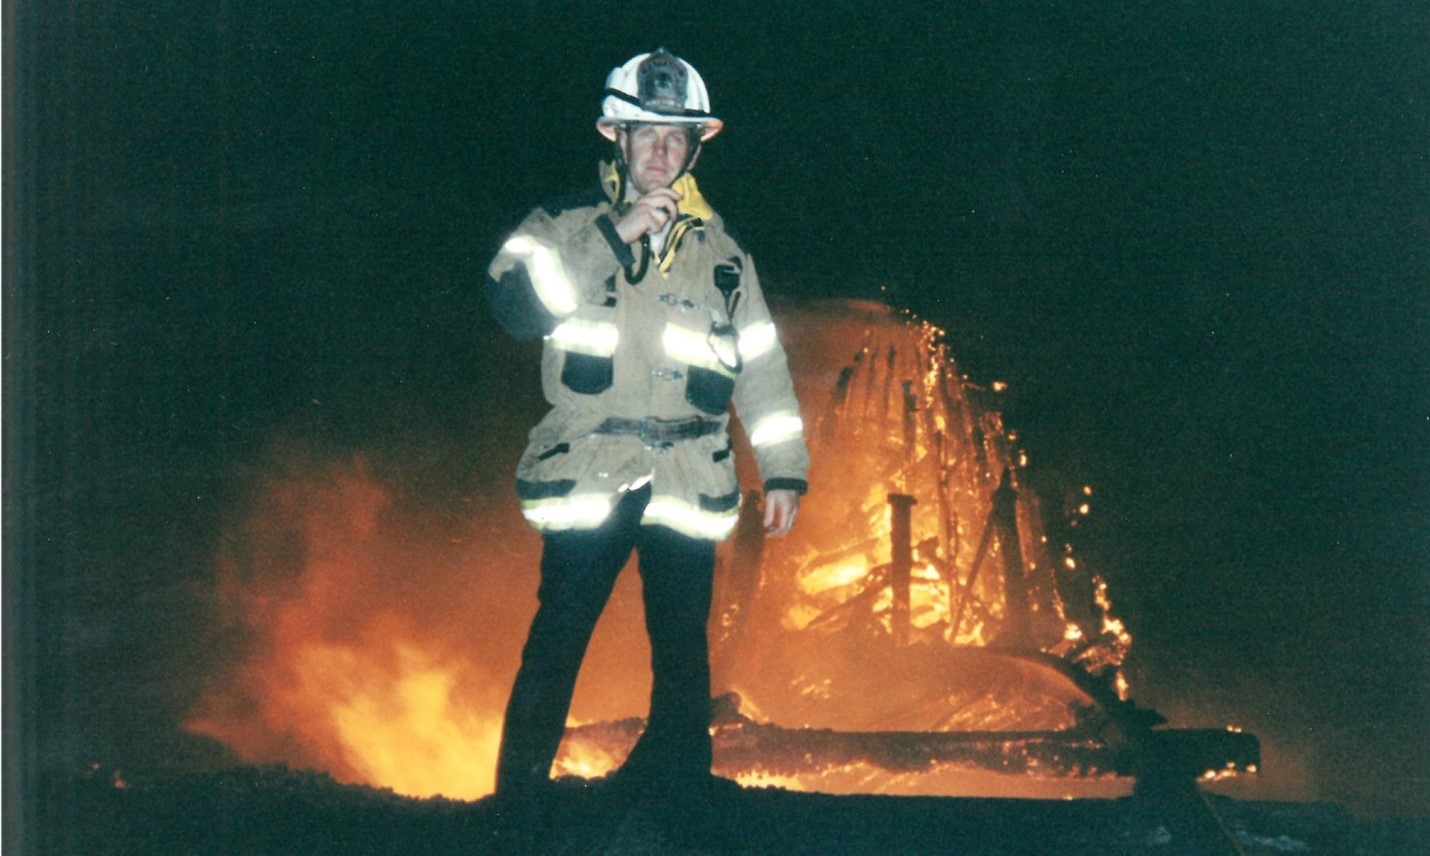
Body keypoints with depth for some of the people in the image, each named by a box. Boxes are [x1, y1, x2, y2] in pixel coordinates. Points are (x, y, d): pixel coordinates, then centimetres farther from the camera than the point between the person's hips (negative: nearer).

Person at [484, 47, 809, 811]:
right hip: (587, 475, -2)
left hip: (687, 483, 3)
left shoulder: (718, 249, 12)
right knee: (555, 649, -4)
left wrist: (783, 468, 9)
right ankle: (518, 798, 6)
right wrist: (615, 237, -17)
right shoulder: (565, 225, 4)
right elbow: (516, 304, -14)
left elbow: (761, 362, 15)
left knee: (684, 654, 7)